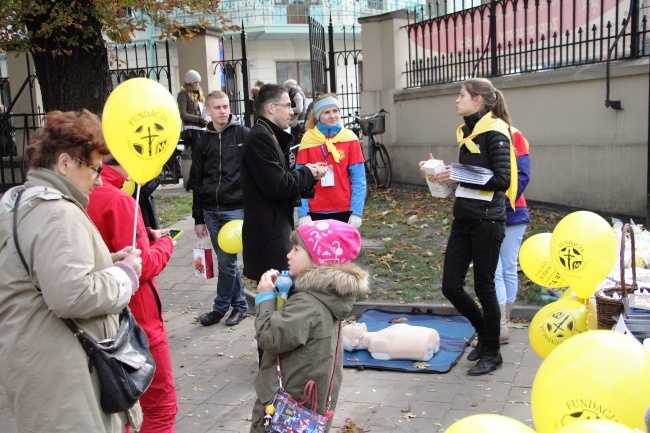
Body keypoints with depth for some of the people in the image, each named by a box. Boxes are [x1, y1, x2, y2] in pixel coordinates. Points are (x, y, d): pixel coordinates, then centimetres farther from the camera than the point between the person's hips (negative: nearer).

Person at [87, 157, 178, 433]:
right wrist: (165, 243, -3)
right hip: (138, 319, -8)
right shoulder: (118, 200, -22)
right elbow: (143, 266, -21)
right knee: (161, 408, 6)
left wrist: (147, 236, 7)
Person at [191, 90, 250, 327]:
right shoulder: (203, 141, 11)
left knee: (227, 261, -2)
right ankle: (239, 304, 25)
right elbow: (197, 181, 14)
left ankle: (221, 307, 15)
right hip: (211, 210, 4)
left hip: (236, 208, -4)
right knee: (226, 260, 11)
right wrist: (198, 218, 12)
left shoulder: (244, 135, -1)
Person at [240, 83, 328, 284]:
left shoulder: (270, 137, 18)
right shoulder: (260, 138, -16)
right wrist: (308, 174, -7)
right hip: (268, 233, -10)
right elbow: (278, 186, -22)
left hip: (277, 229, 10)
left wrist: (308, 173, 3)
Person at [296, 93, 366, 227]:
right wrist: (303, 213, -9)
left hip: (344, 210, 0)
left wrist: (357, 212, -10)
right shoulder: (308, 140, -1)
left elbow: (359, 179, -2)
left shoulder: (349, 139, -1)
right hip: (316, 212, 0)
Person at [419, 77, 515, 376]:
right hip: (463, 217, 8)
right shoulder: (467, 131, 13)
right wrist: (442, 171, 4)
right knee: (451, 286, 9)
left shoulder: (494, 132, -11)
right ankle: (484, 332, 33)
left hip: (486, 220, -8)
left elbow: (502, 180, -19)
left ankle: (492, 353, 22)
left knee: (484, 287, 4)